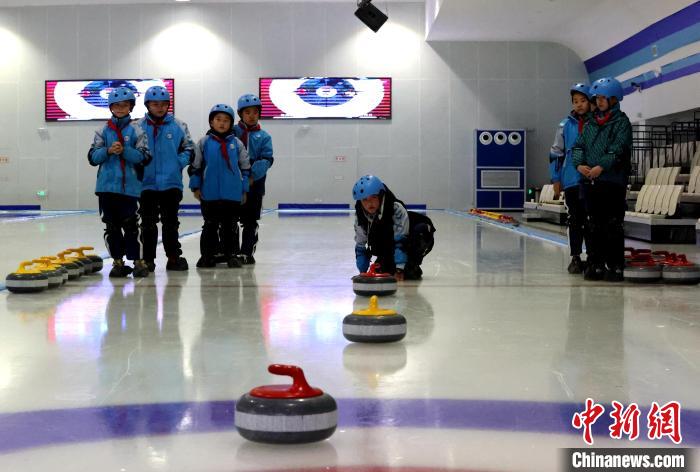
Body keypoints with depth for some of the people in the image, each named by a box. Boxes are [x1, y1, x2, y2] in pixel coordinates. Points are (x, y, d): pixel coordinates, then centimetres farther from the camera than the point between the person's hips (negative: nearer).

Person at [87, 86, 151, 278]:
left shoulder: (136, 131, 4)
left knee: (131, 224, -5)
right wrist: (108, 151, -14)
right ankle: (118, 262, 15)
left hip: (129, 186, -3)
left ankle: (138, 261, 2)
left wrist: (125, 150, -17)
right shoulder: (103, 131, 9)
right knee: (111, 226, 7)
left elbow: (144, 157, -4)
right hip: (107, 185, 3)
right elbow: (93, 157, 4)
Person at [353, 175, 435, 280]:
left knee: (421, 229, -34)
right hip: (388, 248, 5)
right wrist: (362, 271, -13)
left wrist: (399, 269, -40)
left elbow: (401, 241, -36)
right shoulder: (360, 217, -16)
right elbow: (360, 245, -6)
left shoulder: (397, 209, -33)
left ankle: (412, 268, -16)